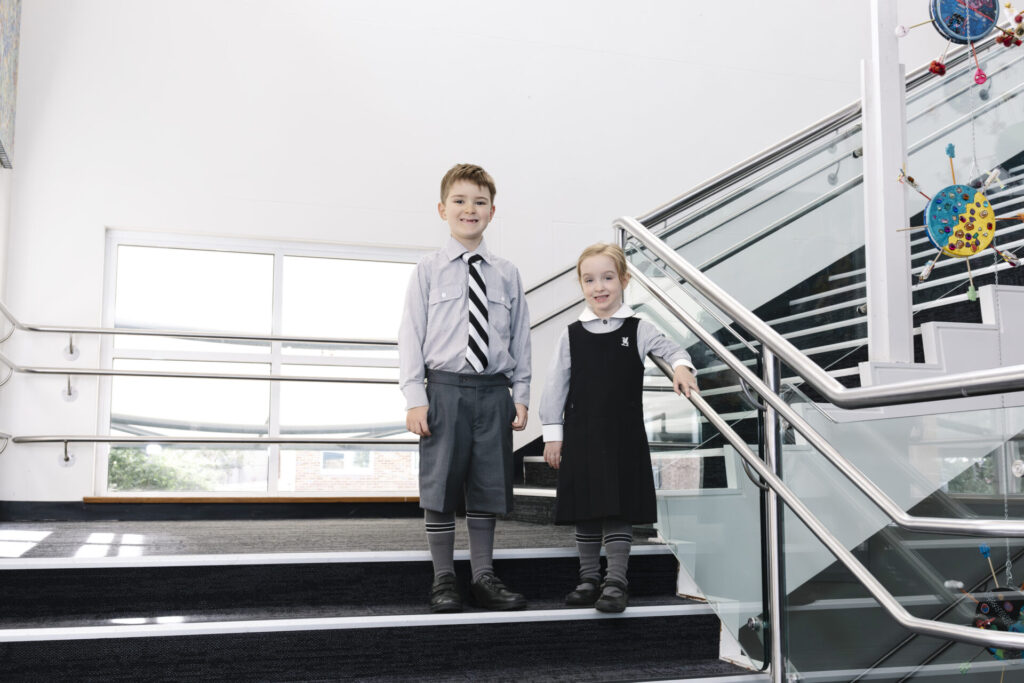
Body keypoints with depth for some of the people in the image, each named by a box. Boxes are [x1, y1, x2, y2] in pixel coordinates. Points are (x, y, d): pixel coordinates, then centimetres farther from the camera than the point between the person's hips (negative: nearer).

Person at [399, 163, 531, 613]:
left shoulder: (507, 275, 8)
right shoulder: (428, 272, 1)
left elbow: (520, 340, 10)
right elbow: (411, 336, -1)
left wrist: (521, 397, 6)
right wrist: (415, 398, -8)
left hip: (494, 393, 2)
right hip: (445, 390, -2)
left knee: (488, 488, 9)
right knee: (440, 488, 3)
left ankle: (484, 577, 22)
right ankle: (443, 580, 16)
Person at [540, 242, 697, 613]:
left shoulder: (638, 330, 1)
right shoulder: (572, 335, 4)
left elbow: (670, 348, -5)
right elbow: (556, 387, 5)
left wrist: (681, 366, -29)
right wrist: (553, 434, 2)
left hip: (624, 435, -2)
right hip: (581, 436, 2)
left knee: (618, 510, -2)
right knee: (585, 512, 9)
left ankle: (616, 582, 6)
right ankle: (589, 579, 21)